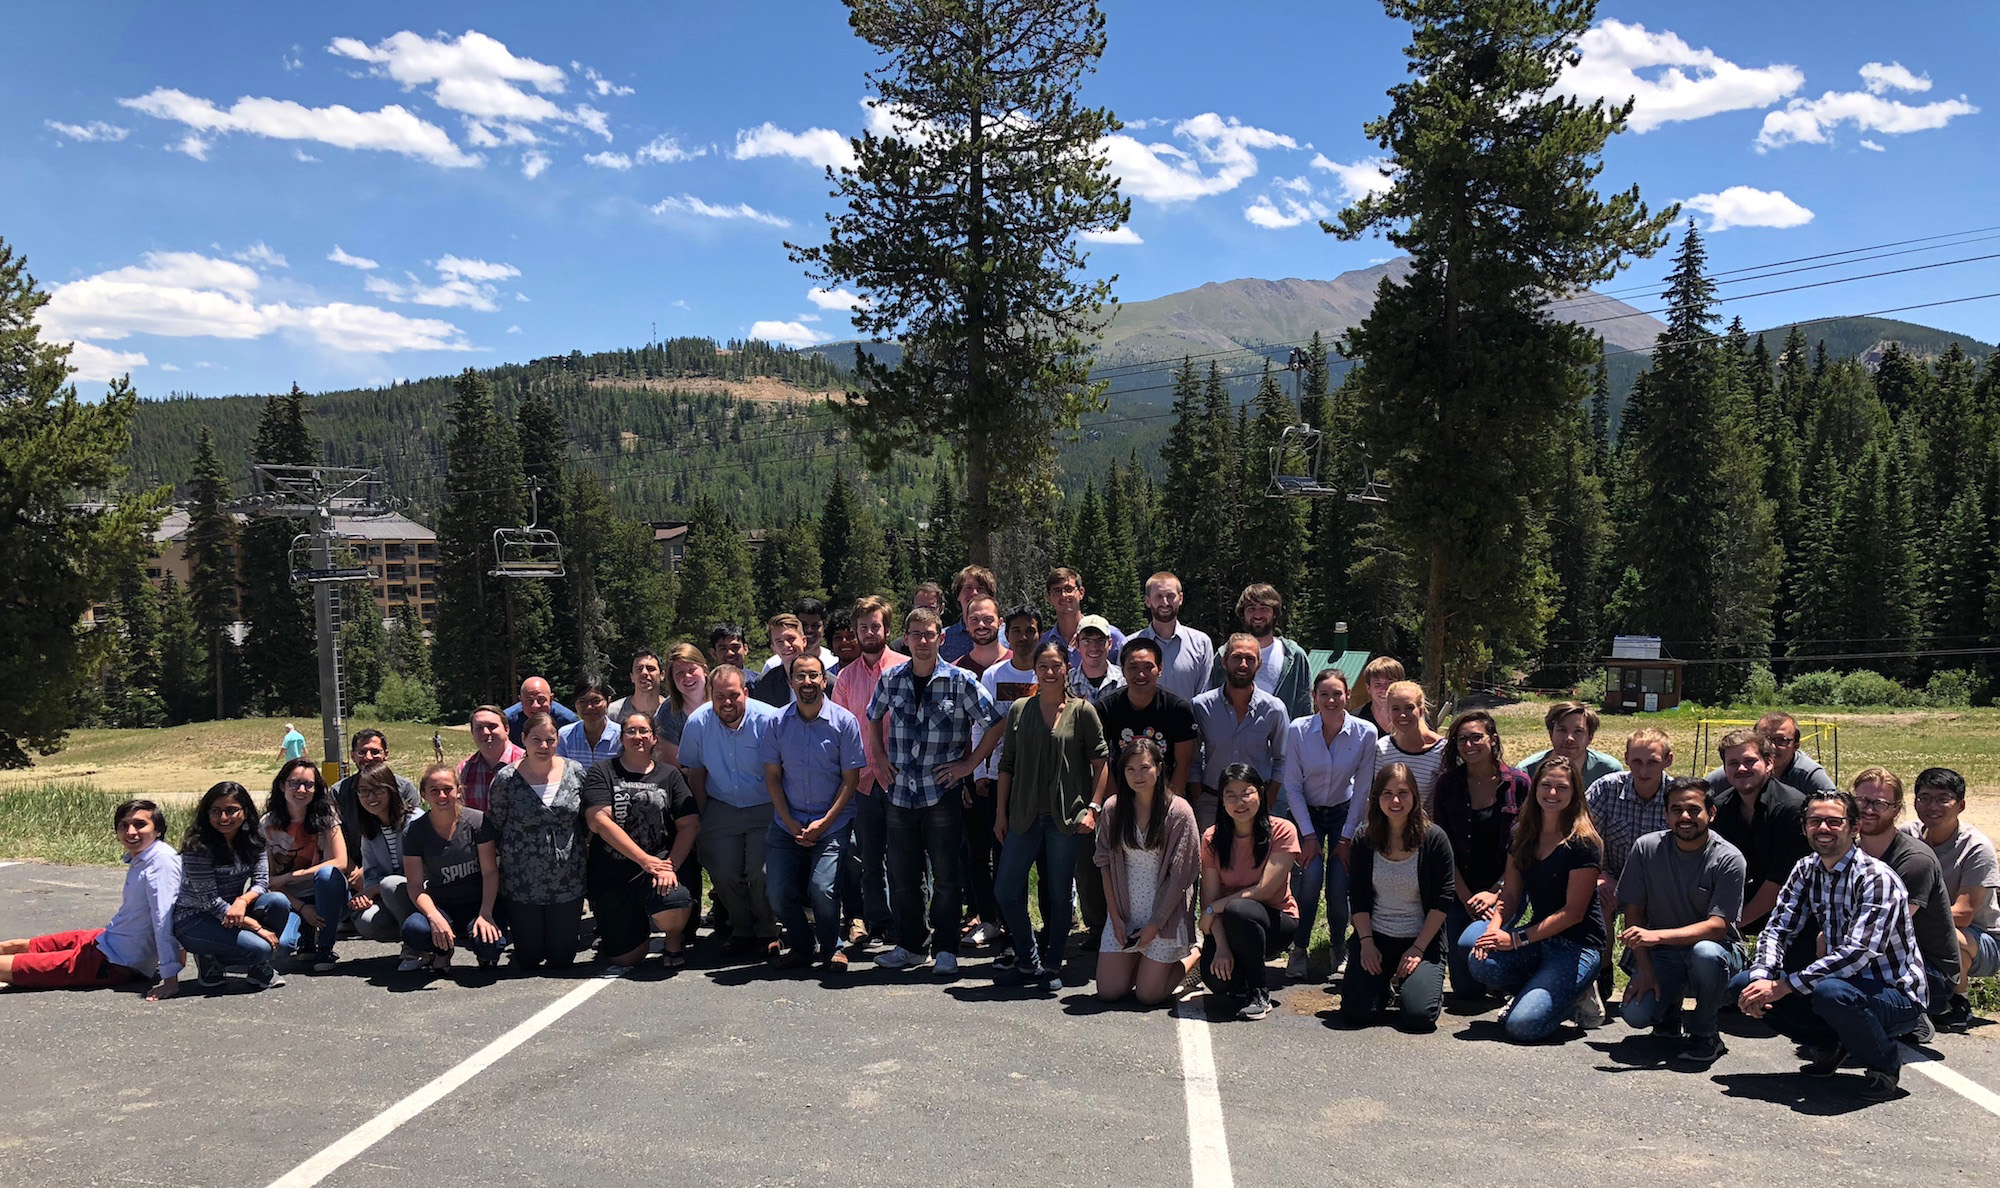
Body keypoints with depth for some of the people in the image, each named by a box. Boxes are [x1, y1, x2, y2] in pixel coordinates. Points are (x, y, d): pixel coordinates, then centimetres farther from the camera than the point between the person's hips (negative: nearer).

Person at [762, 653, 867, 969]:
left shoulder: (844, 721, -4)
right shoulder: (778, 722, 2)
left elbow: (851, 778, -3)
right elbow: (772, 777, 6)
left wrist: (825, 822, -10)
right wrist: (790, 823, -4)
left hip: (832, 823, -3)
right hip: (788, 822, 3)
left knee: (822, 889, -18)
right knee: (778, 892, -7)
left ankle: (832, 947, 11)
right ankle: (802, 947, 21)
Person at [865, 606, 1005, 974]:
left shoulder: (960, 681, -6)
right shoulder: (892, 679, 5)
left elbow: (996, 724, -3)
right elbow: (873, 716, 23)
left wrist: (969, 764, -5)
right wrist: (880, 757, 13)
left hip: (942, 794, -4)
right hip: (901, 792, 4)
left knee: (945, 878, 3)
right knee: (901, 875, 10)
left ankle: (946, 950, 15)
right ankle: (909, 946, 24)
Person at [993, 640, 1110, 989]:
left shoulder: (1082, 710, -1)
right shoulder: (1019, 710, 7)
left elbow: (1100, 762, -1)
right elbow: (1007, 763, 10)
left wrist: (1093, 807, -9)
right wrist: (1001, 812, 7)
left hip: (1067, 817, -3)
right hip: (1024, 816, 3)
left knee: (1060, 894, 4)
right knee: (1005, 891, 2)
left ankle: (1052, 966, 18)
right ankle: (1028, 957, 20)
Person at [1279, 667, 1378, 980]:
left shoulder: (1365, 733, -15)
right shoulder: (1298, 730, -16)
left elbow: (1362, 789, -8)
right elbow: (1292, 785, -9)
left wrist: (1347, 837, -9)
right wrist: (1308, 834, -12)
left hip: (1345, 813, 0)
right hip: (1305, 813, 0)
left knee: (1339, 885, -13)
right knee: (1310, 875, -21)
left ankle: (1340, 948, 12)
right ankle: (1298, 948, -4)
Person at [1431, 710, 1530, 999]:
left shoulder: (1517, 783, -3)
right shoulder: (1448, 784, 2)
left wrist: (1495, 893, -11)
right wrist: (1467, 898, -8)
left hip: (1505, 891, -2)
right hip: (1461, 893, 2)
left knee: (1471, 944, -28)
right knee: (1466, 989, -3)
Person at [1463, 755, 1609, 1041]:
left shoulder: (1583, 843, -13)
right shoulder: (1523, 835, 7)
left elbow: (1573, 912, -15)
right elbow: (1511, 893, 8)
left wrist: (1517, 939, -20)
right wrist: (1494, 929, -13)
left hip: (1578, 945, -6)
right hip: (1538, 937, 6)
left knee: (1523, 1025, -23)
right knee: (1481, 962, -25)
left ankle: (1575, 997, 6)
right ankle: (1536, 993, 2)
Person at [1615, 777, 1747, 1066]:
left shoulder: (1728, 859, -14)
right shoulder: (1646, 848, -5)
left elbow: (1717, 926, -22)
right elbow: (1633, 911, -1)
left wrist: (1657, 935, -36)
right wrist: (1644, 968, -12)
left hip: (1715, 947, -2)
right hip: (1660, 954, 2)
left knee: (1706, 953, -39)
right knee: (1635, 1014, -24)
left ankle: (1704, 1033, -11)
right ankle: (1669, 1006, 15)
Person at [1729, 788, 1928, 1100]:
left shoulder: (1877, 879, -21)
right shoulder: (1805, 871, 2)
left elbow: (1857, 953, -29)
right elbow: (1779, 929, 0)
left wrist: (1783, 986, -30)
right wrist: (1760, 980, -20)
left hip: (1895, 995, -6)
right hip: (1838, 978, 7)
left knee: (1832, 992, -39)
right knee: (1742, 985, -9)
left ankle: (1886, 1060, -7)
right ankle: (1830, 1045, 11)